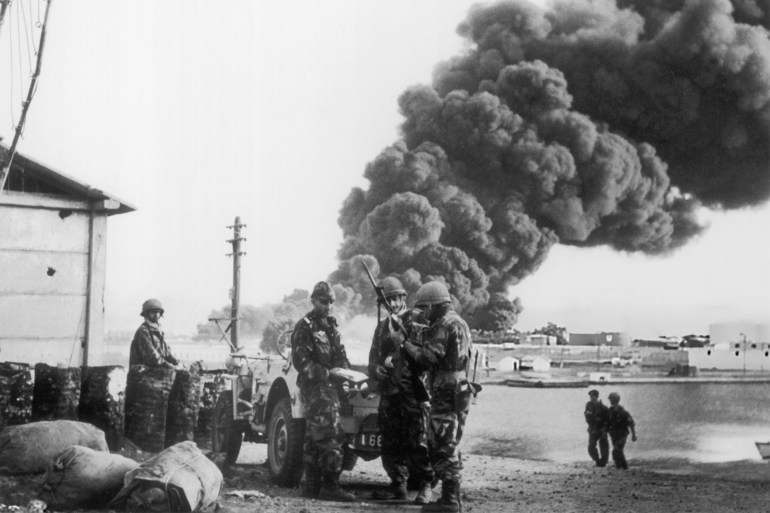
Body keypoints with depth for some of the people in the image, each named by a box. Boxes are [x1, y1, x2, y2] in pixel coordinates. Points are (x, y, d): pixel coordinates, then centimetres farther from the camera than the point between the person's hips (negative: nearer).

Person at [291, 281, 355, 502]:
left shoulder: (330, 325, 17)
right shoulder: (304, 327, -8)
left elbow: (340, 353, 20)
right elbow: (300, 361, -15)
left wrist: (347, 372, 2)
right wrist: (326, 373, -22)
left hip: (329, 386, 9)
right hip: (315, 387, -8)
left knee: (315, 438, 12)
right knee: (330, 435, -14)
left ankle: (312, 485, 16)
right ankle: (330, 486, -14)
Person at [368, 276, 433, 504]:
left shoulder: (417, 319, 1)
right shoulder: (382, 327, 20)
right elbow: (373, 358, 21)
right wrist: (376, 368, -2)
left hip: (413, 389, -6)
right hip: (388, 391, 6)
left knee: (417, 441, -8)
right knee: (390, 442, 8)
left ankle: (425, 486, -1)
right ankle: (398, 485, 17)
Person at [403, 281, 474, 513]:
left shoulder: (445, 324, -13)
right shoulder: (458, 322, 19)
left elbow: (428, 357, -19)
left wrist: (406, 344, -7)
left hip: (447, 394, -10)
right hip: (457, 391, 10)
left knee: (444, 447, -7)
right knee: (447, 447, 15)